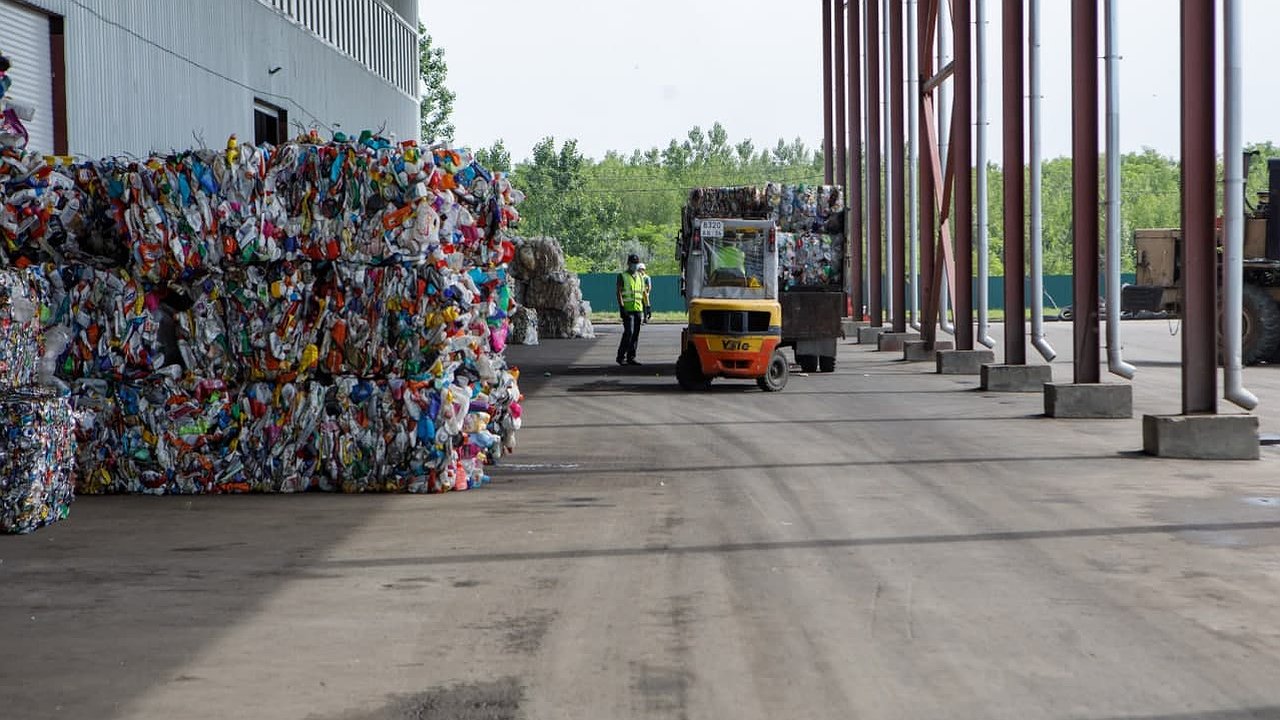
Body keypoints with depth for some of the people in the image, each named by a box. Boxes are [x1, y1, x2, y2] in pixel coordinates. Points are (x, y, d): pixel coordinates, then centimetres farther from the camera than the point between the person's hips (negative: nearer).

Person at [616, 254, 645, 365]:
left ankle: (631, 357, 9)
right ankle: (621, 356, -5)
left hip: (638, 309, 6)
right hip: (627, 309, -6)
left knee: (635, 334, 4)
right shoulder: (622, 276, -1)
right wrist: (622, 307, -18)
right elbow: (619, 292, -8)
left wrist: (645, 307, 15)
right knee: (628, 332, -14)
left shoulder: (640, 277, 16)